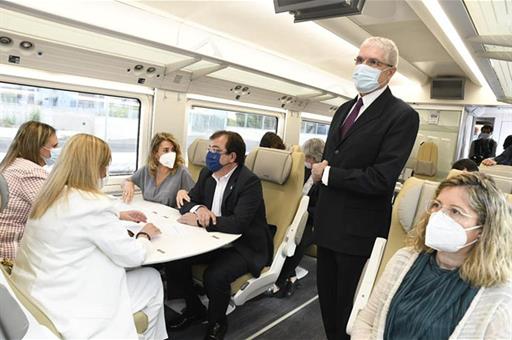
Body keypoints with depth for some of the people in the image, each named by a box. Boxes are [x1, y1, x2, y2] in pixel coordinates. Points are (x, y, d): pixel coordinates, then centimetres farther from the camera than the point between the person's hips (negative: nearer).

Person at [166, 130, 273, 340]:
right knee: (174, 258, -9)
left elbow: (238, 223, -31)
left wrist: (199, 220, -25)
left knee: (214, 276, -30)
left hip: (244, 246, -7)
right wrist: (199, 209, -17)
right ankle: (193, 308, 16)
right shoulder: (207, 174, 3)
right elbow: (187, 203, 7)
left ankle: (217, 322, 4)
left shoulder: (249, 182, -21)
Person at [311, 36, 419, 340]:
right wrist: (322, 167, -7)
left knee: (348, 305, 12)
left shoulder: (402, 116, -15)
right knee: (327, 295, 23)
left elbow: (380, 178, -24)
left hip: (358, 228, -7)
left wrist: (327, 174, -14)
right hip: (329, 220, 7)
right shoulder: (345, 109, 10)